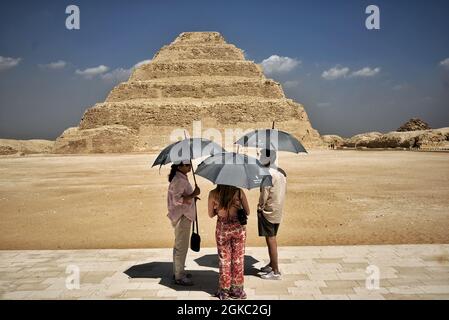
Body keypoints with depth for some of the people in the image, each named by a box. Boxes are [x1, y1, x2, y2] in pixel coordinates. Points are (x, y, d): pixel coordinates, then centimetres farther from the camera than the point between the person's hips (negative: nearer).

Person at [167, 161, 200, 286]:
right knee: (181, 247, -3)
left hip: (184, 216, 11)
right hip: (182, 217, -11)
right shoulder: (178, 181, -20)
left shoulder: (182, 178, 11)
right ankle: (179, 277, 6)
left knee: (179, 245, 19)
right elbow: (177, 200, -28)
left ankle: (178, 271, 31)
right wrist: (193, 194, -25)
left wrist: (192, 196, 9)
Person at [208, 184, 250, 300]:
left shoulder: (213, 194, -10)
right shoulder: (239, 192, -11)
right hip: (238, 227, 0)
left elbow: (211, 214, 1)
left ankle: (224, 291, 24)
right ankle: (237, 290, 24)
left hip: (222, 229, 0)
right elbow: (247, 212, -2)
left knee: (224, 260, 14)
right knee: (238, 259, 14)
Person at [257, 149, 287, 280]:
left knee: (271, 240, -2)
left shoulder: (268, 174, -19)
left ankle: (275, 272, 3)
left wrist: (260, 208, -5)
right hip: (278, 211, 9)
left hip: (268, 211, -8)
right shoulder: (282, 172, 7)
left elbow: (264, 194, -17)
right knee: (272, 239, 20)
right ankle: (271, 264, 32)